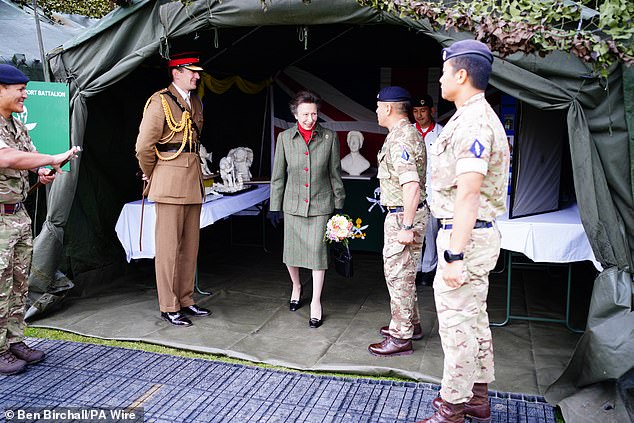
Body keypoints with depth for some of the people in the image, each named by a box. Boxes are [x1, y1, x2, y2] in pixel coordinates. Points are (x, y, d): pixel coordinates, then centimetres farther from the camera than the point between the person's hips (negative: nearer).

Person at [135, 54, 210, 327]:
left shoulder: (196, 102, 15)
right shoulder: (160, 102, -9)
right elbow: (144, 146, -10)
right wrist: (152, 176, 1)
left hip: (193, 183, 8)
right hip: (170, 185, -7)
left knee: (190, 245, 11)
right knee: (169, 246, -1)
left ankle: (185, 300, 22)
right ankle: (168, 307, 8)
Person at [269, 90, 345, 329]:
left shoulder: (329, 137, -1)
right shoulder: (284, 138, 1)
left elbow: (335, 174, 5)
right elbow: (278, 175, 6)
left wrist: (339, 205, 5)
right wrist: (275, 206, 5)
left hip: (320, 205, -1)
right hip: (293, 205, 2)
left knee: (317, 252, -3)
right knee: (291, 252, 10)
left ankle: (316, 302, 11)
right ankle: (296, 286, 39)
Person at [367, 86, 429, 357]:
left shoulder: (399, 139, -20)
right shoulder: (409, 132, 14)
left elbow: (411, 186, -28)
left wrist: (407, 226, -26)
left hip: (403, 216, -10)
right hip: (406, 214, 11)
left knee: (397, 274, -2)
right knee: (404, 272, 19)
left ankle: (400, 337, 8)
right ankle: (411, 325, 32)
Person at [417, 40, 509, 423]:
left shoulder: (471, 122, -18)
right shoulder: (482, 117, 16)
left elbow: (468, 193, -25)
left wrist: (454, 255, -26)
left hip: (466, 236, -11)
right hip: (481, 233, 11)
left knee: (457, 326, -2)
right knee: (476, 320, 18)